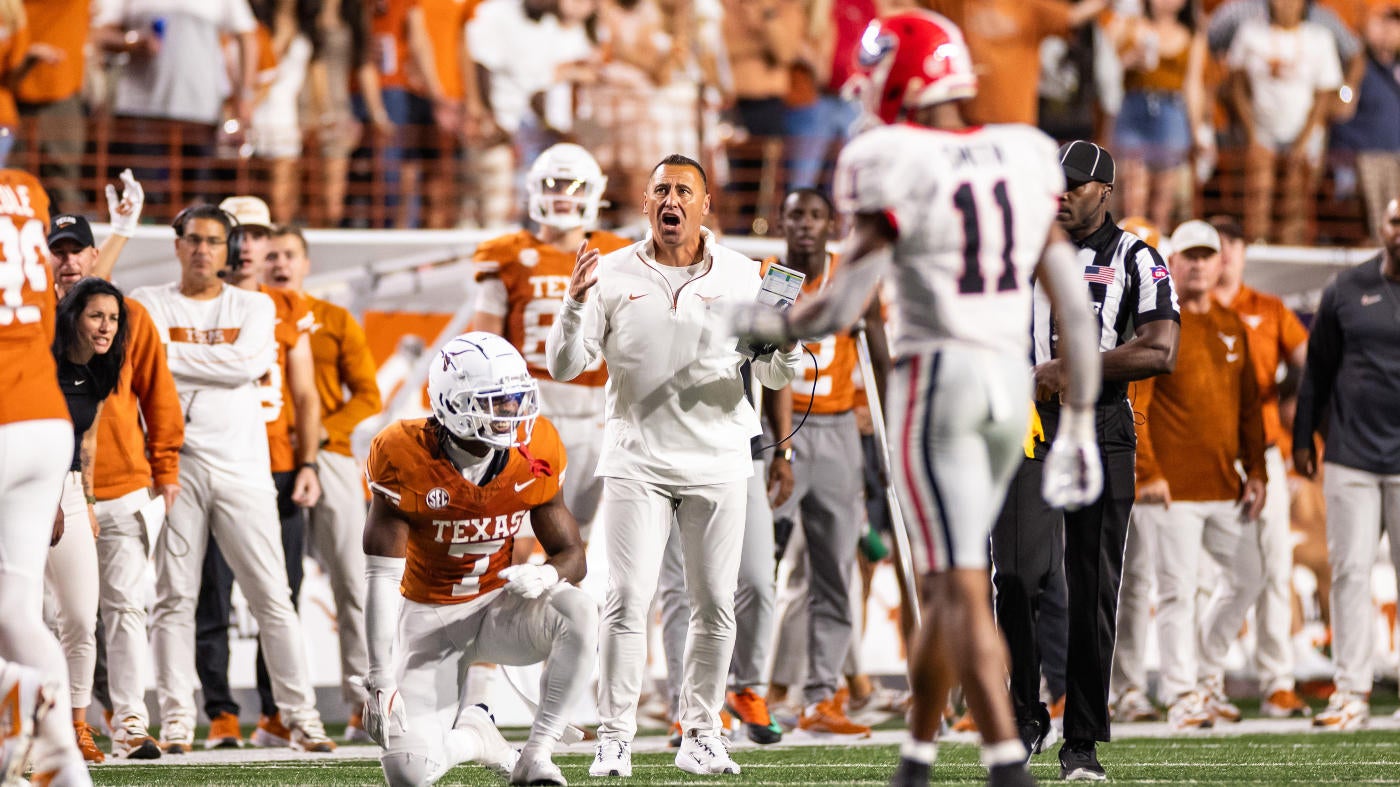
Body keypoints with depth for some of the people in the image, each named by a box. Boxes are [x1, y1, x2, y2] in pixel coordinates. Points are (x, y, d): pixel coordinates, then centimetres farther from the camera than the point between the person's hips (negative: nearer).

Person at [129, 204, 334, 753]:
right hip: (176, 461, -1)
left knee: (272, 596, -2)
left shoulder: (255, 307, 11)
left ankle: (300, 713, 0)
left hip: (243, 465, 1)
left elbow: (247, 363, -8)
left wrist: (174, 356, -6)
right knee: (174, 595, -2)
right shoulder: (151, 305, 9)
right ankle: (176, 718, 1)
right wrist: (225, 362, -11)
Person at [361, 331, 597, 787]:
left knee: (578, 614, -32)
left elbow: (572, 555, -3)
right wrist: (381, 682, -23)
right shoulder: (406, 458, -22)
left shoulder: (534, 455, -12)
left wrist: (547, 575, -30)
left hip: (498, 607, 2)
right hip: (430, 619, -2)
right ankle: (472, 734, 19)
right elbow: (382, 578, -19)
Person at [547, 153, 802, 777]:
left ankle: (700, 736, 13)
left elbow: (776, 375, 6)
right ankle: (614, 739, -4)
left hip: (718, 462, 1)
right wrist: (575, 304, -16)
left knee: (714, 607, 3)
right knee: (627, 601, -9)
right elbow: (564, 365, 0)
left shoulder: (740, 276, 4)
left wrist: (787, 343, -16)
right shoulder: (613, 275, 2)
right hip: (637, 461, -1)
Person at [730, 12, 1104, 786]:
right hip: (1012, 385, 6)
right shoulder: (1025, 160, 7)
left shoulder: (896, 169, -11)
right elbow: (1073, 301, 7)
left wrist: (766, 322, 11)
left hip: (934, 382, -6)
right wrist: (1078, 424, 13)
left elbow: (841, 306, -10)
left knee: (962, 591, -7)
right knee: (945, 582, 18)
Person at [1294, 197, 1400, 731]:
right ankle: (1352, 691, 2)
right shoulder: (1348, 290, 8)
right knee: (1350, 571, -1)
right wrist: (1304, 437, 13)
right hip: (1350, 458, 2)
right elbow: (1319, 368, 13)